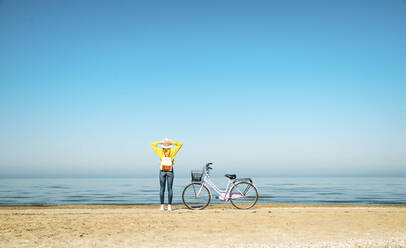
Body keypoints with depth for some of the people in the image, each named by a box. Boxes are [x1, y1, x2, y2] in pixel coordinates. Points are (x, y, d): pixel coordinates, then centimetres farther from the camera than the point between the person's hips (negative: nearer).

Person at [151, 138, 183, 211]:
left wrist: (160, 142, 1)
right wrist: (172, 142, -1)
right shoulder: (172, 151, -5)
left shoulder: (160, 151, -5)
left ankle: (162, 206, 4)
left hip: (162, 171, 1)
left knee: (162, 188, 5)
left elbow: (153, 144, 8)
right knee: (170, 189, 2)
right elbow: (180, 144, 5)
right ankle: (169, 206, 1)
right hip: (170, 171, 0)